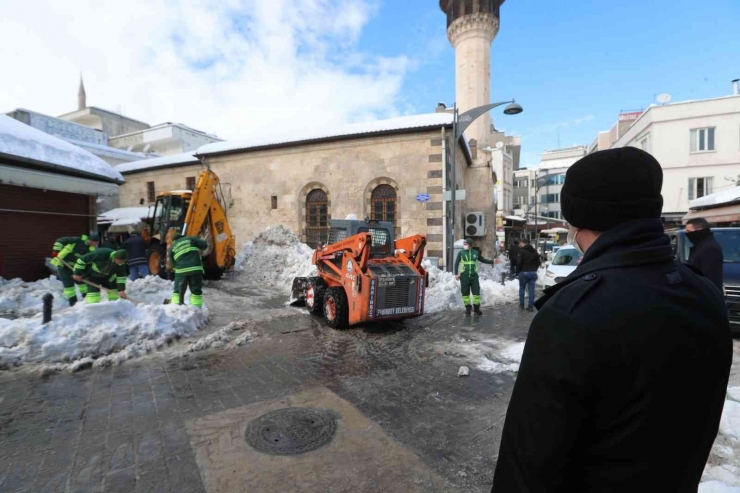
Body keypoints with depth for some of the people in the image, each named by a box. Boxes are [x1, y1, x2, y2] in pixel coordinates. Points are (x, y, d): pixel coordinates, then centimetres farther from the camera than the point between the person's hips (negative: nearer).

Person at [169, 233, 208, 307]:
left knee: (178, 291, 16)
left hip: (181, 270, 1)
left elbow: (172, 263, 15)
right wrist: (198, 248, 25)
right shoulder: (191, 239, 13)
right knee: (196, 291, 7)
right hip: (196, 269, -1)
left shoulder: (172, 248, 17)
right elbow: (204, 245, 6)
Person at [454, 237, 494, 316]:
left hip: (474, 276, 1)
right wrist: (456, 274, -5)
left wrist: (492, 262, 8)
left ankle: (477, 308, 16)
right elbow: (456, 263, 1)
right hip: (464, 276, -1)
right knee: (465, 292, 3)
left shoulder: (476, 252, 4)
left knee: (476, 292, 2)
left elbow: (483, 260, 17)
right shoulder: (461, 253, -1)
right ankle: (467, 308, 16)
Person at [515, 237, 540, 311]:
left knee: (522, 288, 10)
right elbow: (538, 262, 16)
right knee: (531, 290, 4)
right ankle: (531, 306, 3)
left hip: (524, 272, -5)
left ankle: (521, 304, 15)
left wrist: (518, 272, -4)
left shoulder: (521, 251, -10)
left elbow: (519, 263, -15)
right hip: (533, 273, 5)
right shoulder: (534, 251, 12)